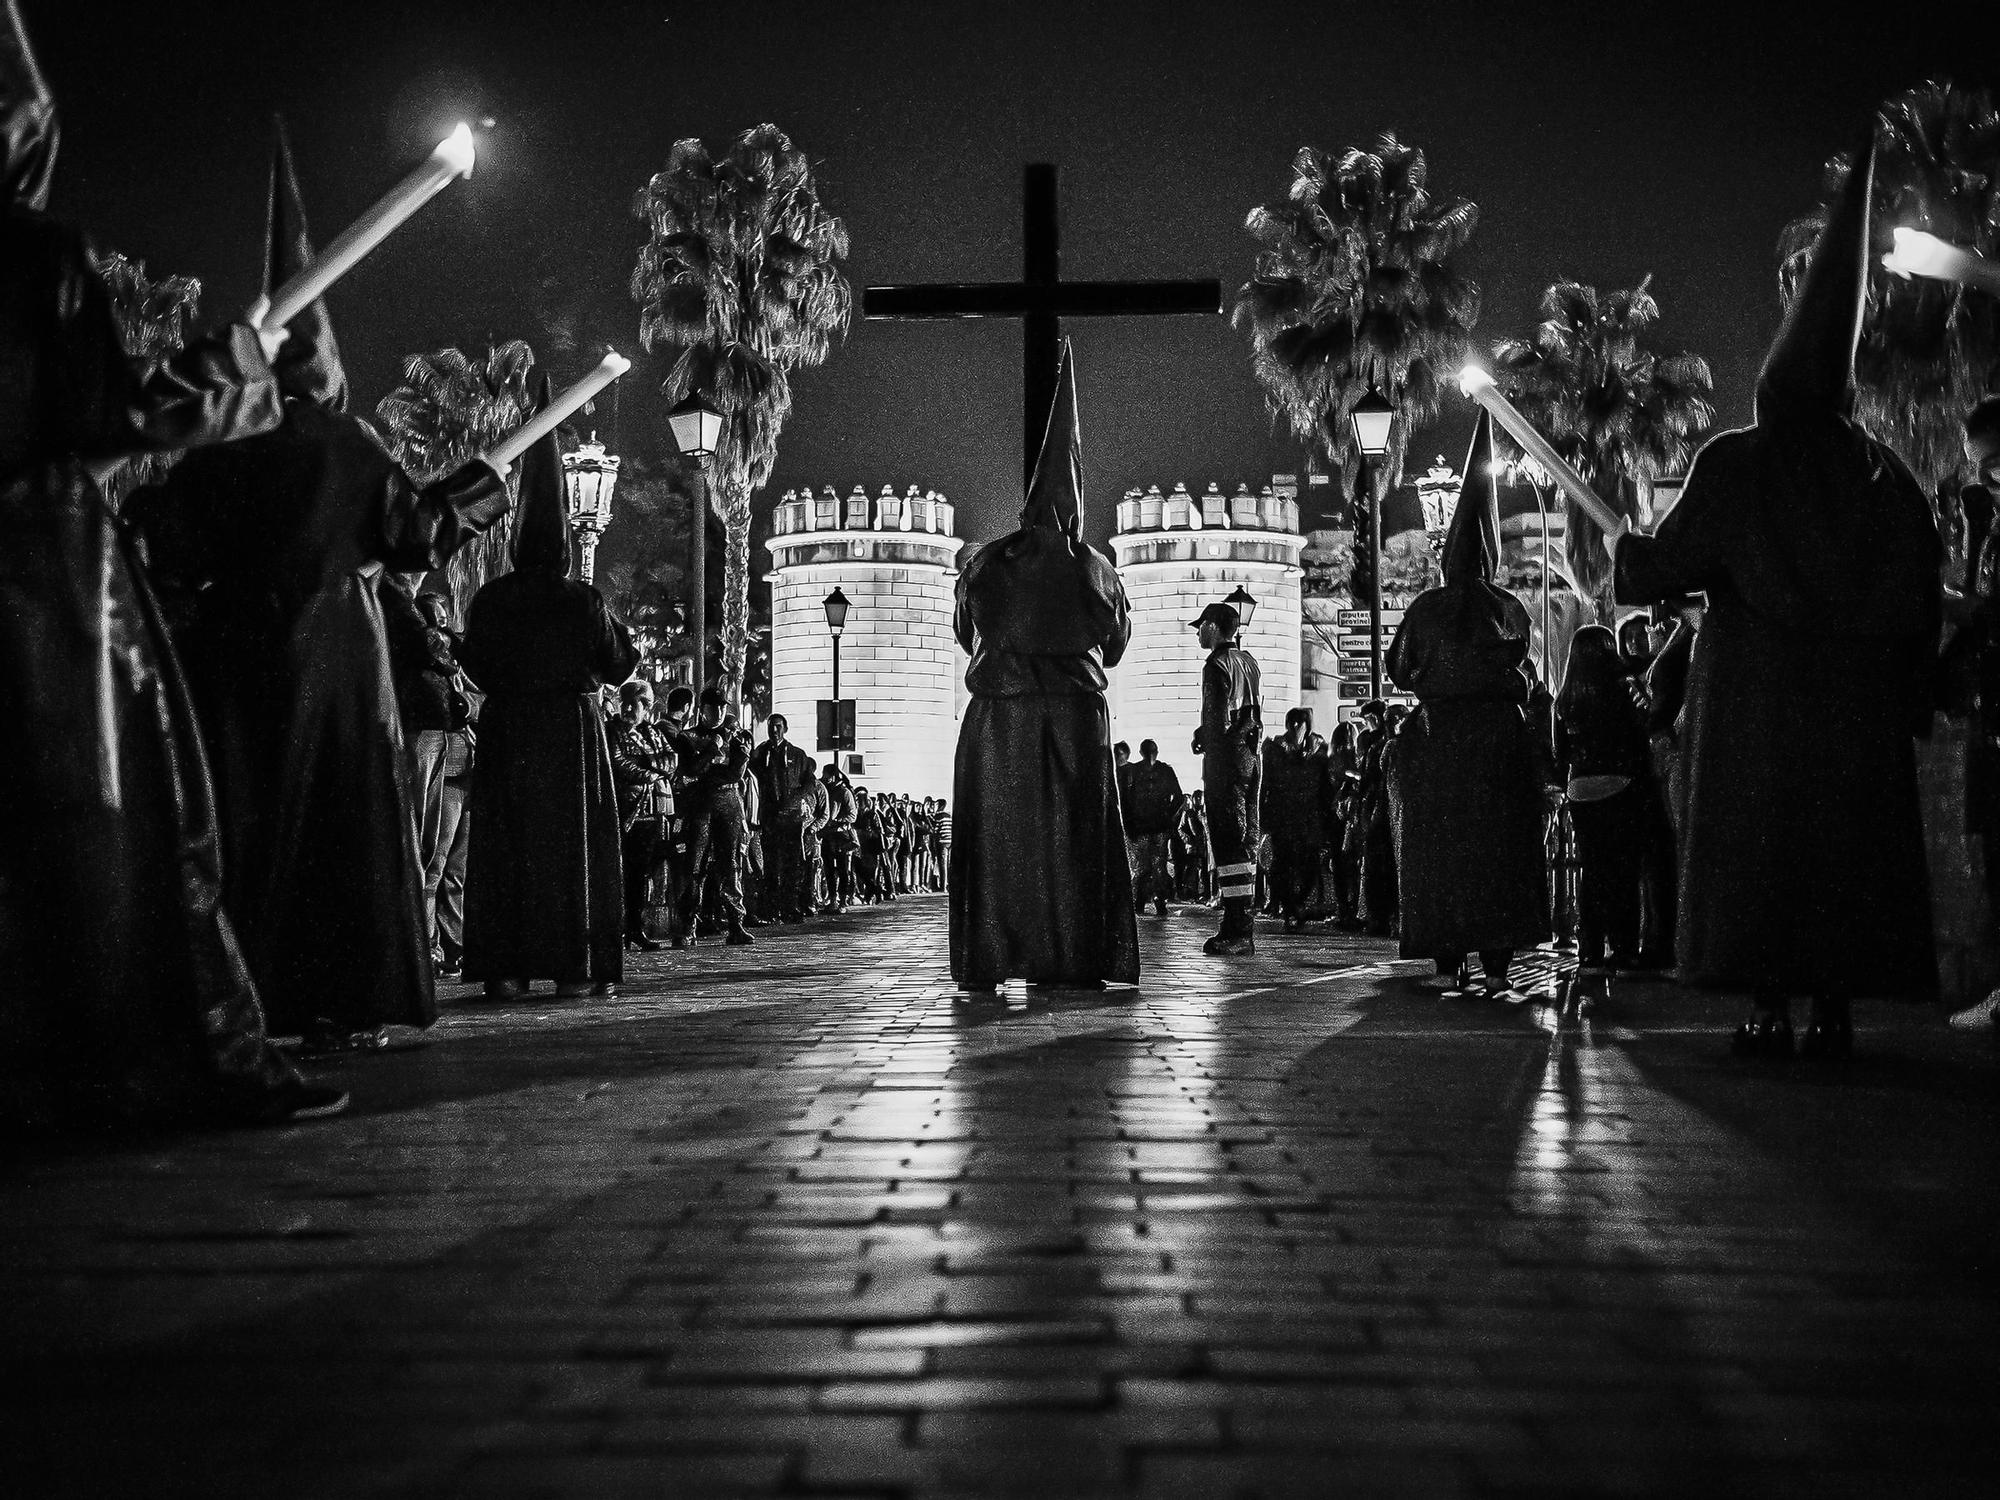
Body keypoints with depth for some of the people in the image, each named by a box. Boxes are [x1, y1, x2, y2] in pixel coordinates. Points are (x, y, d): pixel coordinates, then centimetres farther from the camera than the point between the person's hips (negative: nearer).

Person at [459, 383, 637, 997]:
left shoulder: (490, 600, -1)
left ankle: (504, 968, -1)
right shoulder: (584, 601, -6)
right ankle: (577, 967, -1)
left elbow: (476, 665, 9)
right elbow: (618, 666, 3)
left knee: (506, 844, 4)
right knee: (575, 843, 3)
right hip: (572, 728, -1)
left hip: (506, 728, 2)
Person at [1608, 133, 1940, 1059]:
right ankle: (1835, 1007, 3)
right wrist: (1907, 696, 10)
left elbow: (1667, 567, -6)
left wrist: (1621, 546, 14)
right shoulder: (1883, 476, 6)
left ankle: (1770, 1007, -3)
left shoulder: (1734, 464, -4)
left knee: (1757, 840, 1)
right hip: (1856, 702, 3)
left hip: (1756, 696, -3)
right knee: (1849, 837, 6)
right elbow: (1923, 597, 5)